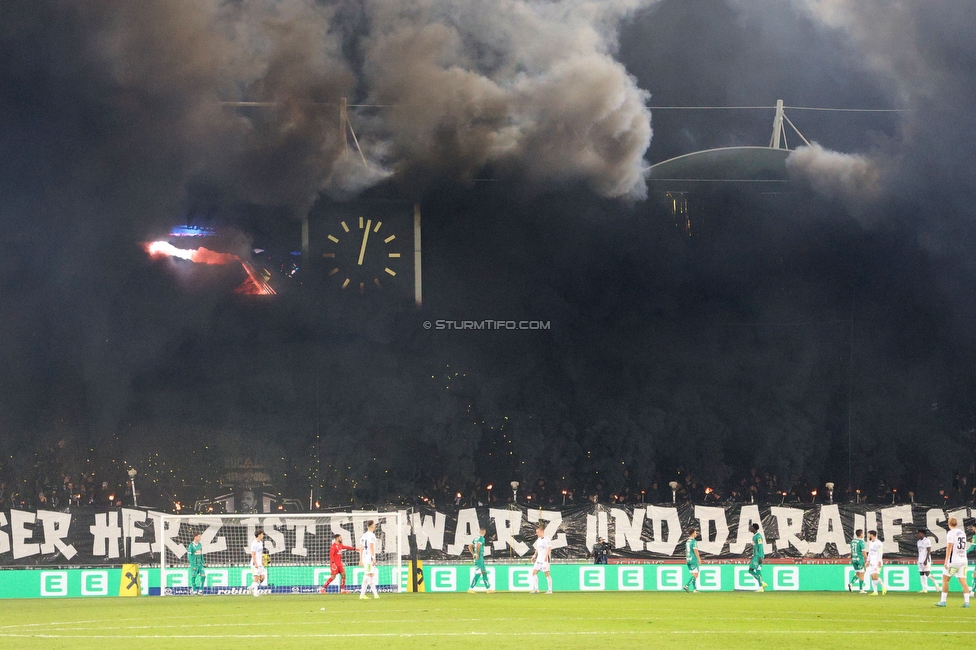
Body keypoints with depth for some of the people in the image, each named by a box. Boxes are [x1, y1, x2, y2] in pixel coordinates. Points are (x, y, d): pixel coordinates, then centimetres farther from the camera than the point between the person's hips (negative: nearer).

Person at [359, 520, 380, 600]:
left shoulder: (363, 535, 14)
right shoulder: (371, 535, -10)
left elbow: (361, 548, 16)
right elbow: (371, 547, -17)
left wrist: (361, 559, 19)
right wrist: (374, 558, -17)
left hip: (364, 558, 9)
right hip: (370, 558, -9)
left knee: (372, 575, 13)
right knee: (368, 575, -9)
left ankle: (375, 593, 14)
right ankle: (362, 594, -12)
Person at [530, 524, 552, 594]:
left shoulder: (546, 539, -10)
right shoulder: (538, 540, 14)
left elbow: (548, 548, -18)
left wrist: (546, 556, -28)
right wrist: (535, 555, 15)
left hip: (545, 560, -8)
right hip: (539, 559, 8)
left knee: (547, 574, -4)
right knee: (534, 572, 1)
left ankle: (550, 590, 3)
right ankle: (536, 589, 5)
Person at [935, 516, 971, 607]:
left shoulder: (951, 533, -7)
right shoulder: (962, 533, 14)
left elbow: (949, 546, -16)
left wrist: (946, 561, -17)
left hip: (954, 561, -6)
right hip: (964, 560, 6)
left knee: (945, 579, 6)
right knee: (963, 581, 2)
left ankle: (943, 601, 5)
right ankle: (966, 602, -8)